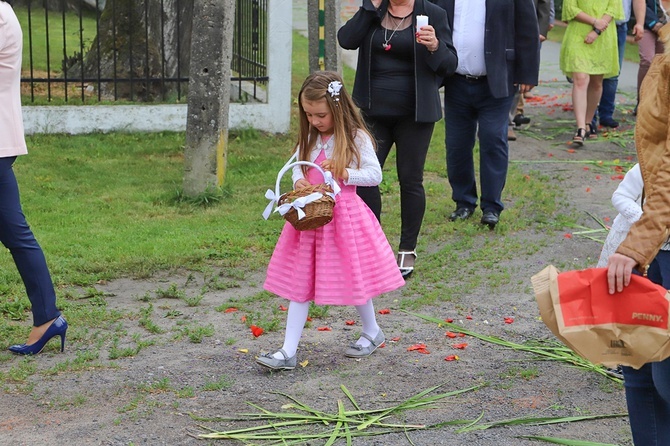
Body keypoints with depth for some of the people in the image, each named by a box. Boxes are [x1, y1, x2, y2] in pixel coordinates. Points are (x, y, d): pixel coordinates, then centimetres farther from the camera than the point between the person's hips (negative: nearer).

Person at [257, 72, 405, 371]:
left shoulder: (356, 138, -9)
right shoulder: (309, 137, 7)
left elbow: (375, 174, -8)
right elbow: (297, 165, 16)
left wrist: (344, 173, -21)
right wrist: (299, 181, -5)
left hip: (344, 215, -5)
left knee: (353, 277, 6)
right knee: (299, 283, 3)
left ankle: (372, 332, 33)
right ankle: (288, 352, 4)